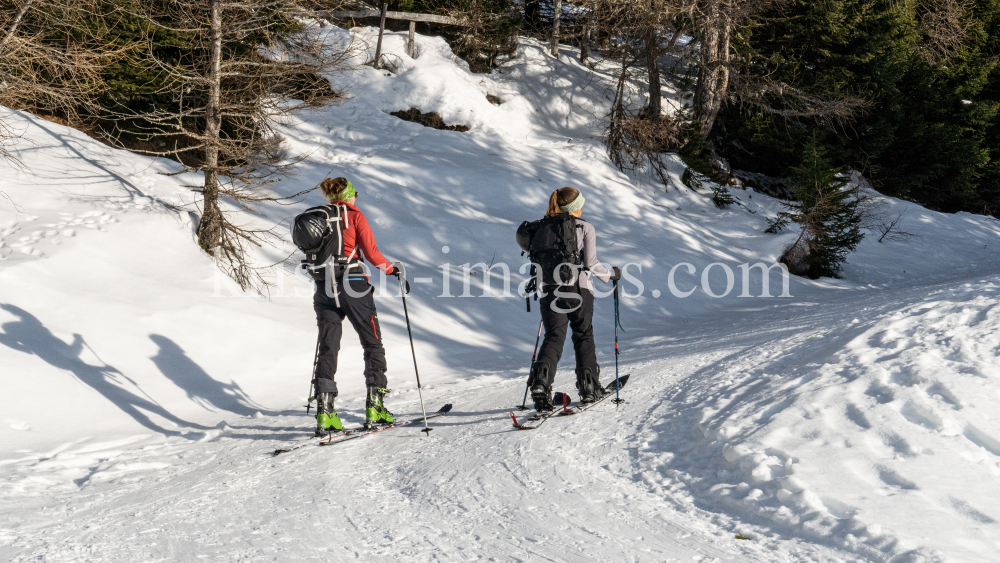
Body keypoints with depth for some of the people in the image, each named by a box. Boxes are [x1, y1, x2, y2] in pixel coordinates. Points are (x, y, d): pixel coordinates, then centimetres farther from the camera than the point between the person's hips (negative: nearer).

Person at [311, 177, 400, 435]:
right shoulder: (355, 216, -3)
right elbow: (371, 253, -8)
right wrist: (392, 269, 6)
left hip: (324, 287, 4)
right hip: (353, 285, -4)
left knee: (327, 348, 5)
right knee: (373, 344, 8)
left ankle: (325, 412, -4)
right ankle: (374, 406, 3)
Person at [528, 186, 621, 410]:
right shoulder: (585, 228, -3)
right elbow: (590, 263, -9)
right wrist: (610, 275, 7)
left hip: (550, 289, 2)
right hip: (578, 290, -2)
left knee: (553, 338, 1)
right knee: (584, 337, 15)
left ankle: (540, 381, -22)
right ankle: (589, 387, 17)